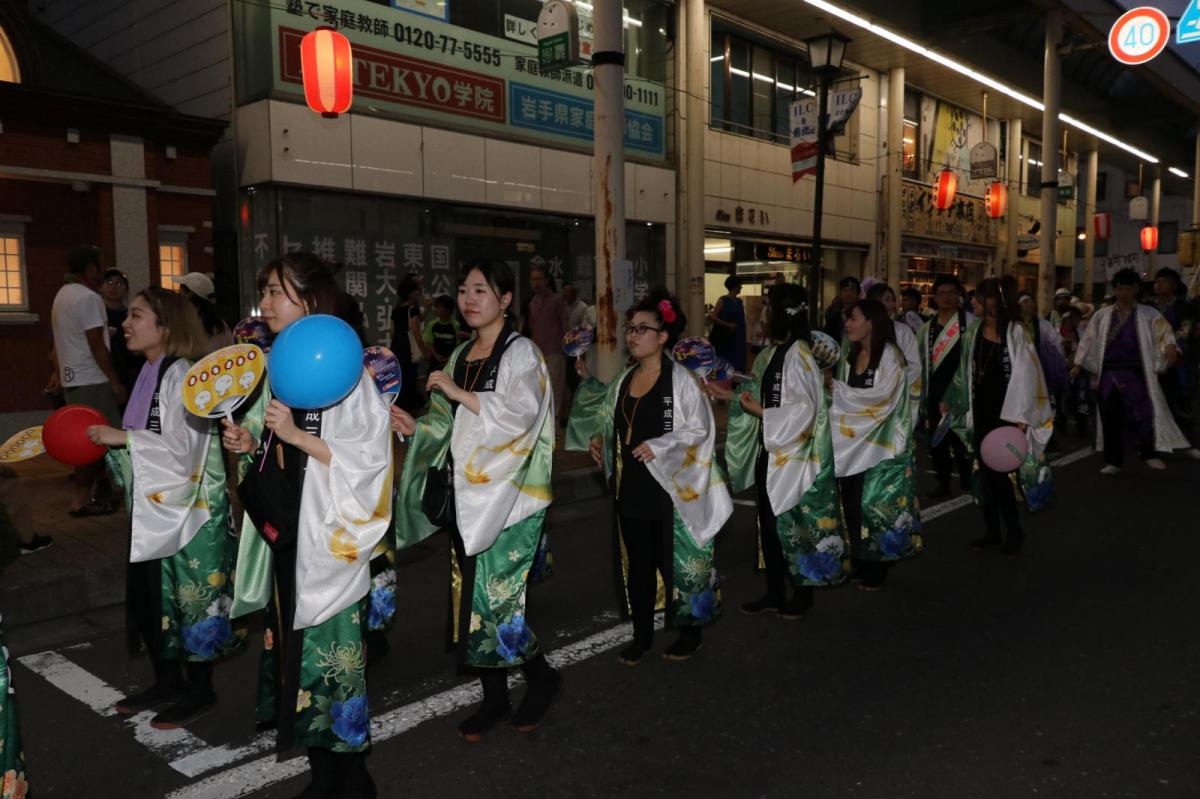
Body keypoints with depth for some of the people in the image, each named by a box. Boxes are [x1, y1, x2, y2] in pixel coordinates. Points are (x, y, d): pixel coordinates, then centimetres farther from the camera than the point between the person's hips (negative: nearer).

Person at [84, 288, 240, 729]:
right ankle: (167, 681, 31)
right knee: (148, 593, 15)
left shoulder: (181, 375, -15)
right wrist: (111, 439, 3)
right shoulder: (149, 373, 10)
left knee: (189, 594, 2)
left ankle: (199, 690, 17)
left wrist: (121, 438, -18)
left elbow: (182, 447, -20)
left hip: (187, 508, -9)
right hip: (153, 507, 9)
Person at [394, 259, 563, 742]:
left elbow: (519, 414, -22)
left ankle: (541, 678, 16)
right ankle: (494, 697, 22)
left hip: (504, 496, -7)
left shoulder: (521, 353, -6)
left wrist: (457, 392, -21)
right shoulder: (461, 355, 14)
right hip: (464, 492, 7)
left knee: (494, 597, -8)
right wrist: (413, 422, 8)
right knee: (471, 596, 8)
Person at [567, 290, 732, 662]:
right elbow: (610, 419, 24)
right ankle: (642, 635, 26)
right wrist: (597, 437, 6)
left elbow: (699, 427, -11)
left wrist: (659, 446, -20)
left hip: (668, 488, -6)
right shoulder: (625, 378, 10)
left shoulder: (680, 379, -10)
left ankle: (690, 632, 24)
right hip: (630, 487, 6)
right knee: (636, 562, 12)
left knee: (675, 560, 4)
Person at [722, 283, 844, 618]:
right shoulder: (772, 353, 7)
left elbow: (804, 410, -22)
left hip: (792, 455, -8)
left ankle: (803, 594, 23)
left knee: (793, 526, 5)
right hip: (769, 452, 8)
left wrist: (758, 411, -18)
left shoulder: (798, 356, -18)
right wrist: (729, 394, 7)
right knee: (768, 524, 14)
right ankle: (774, 593, 27)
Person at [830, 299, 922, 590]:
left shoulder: (890, 355, -9)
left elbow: (883, 395, -18)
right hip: (852, 441, 6)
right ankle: (857, 563, 19)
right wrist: (832, 390, -5)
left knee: (874, 507, -1)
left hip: (879, 445, -6)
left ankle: (875, 572, 11)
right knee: (851, 505, 5)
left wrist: (838, 390, -14)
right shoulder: (850, 355, 11)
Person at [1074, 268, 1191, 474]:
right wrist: (1078, 364, 9)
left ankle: (1150, 453, 8)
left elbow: (1164, 331, -8)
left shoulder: (1148, 314, 5)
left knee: (1144, 412, -11)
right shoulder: (1102, 315, 10)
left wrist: (1170, 346, -29)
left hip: (1135, 372, -2)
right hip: (1109, 372, 2)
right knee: (1110, 418, 4)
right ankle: (1114, 461, 13)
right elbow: (1088, 339, 12)